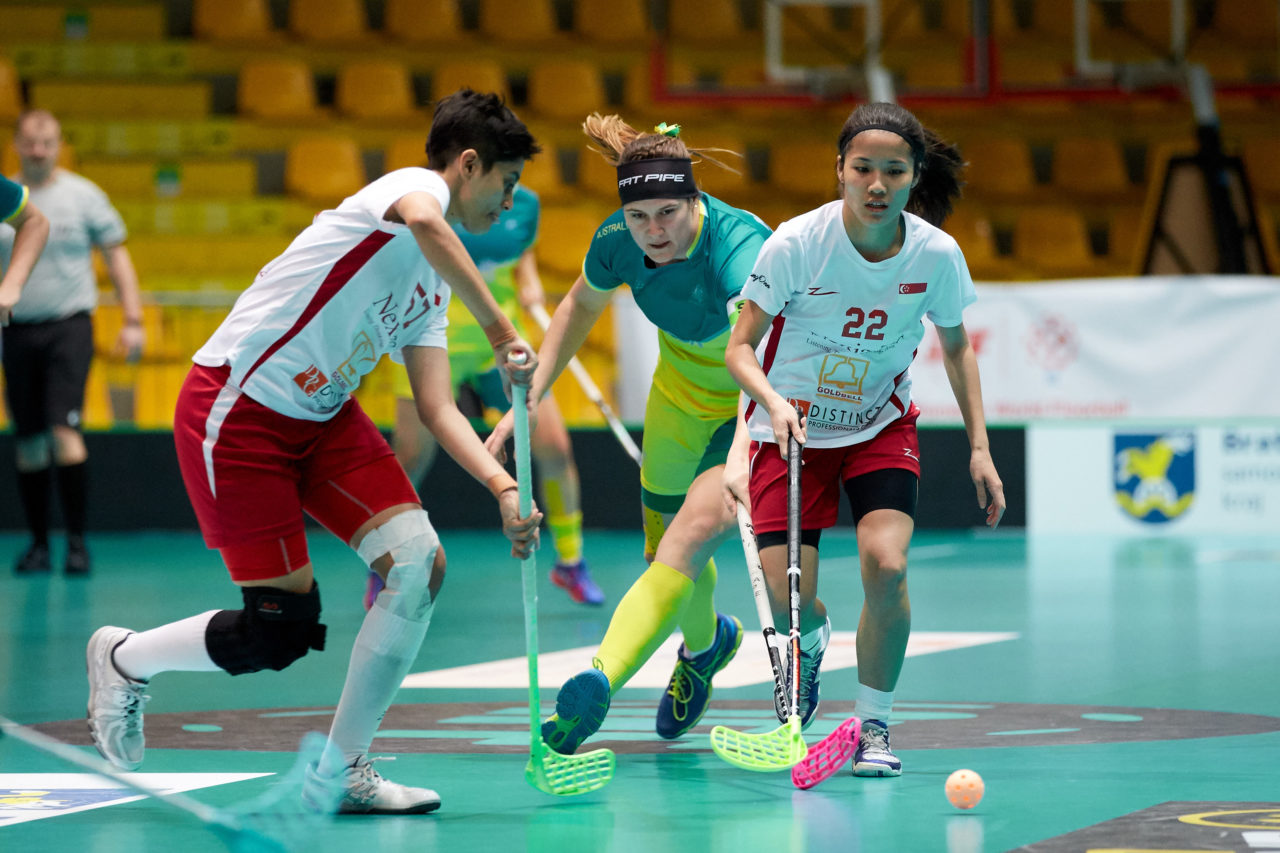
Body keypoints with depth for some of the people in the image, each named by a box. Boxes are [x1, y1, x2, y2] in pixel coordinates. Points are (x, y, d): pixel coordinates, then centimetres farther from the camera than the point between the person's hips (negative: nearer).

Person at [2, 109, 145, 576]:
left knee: (64, 429, -16)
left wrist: (132, 319, -2)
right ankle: (38, 542, 15)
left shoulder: (83, 195, 1)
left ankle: (76, 539, -10)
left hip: (69, 327, -3)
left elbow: (116, 255, 5)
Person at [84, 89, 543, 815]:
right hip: (234, 412, -9)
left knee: (418, 562, -10)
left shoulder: (433, 283, 13)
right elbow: (424, 223, -40)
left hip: (320, 415, 9)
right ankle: (124, 658, 23)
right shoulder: (414, 185, -13)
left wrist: (503, 486, -6)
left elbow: (438, 408, 8)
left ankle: (341, 773, 1)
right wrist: (500, 328, -37)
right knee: (283, 633, -7)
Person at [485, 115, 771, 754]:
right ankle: (706, 642, 49)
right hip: (680, 393, 6)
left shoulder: (735, 247, -36)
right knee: (664, 550, 17)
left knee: (688, 541, -24)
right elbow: (580, 306, 5)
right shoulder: (618, 243, -18)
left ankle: (598, 685, -32)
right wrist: (531, 396, -1)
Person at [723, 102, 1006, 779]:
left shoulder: (937, 254, -14)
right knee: (787, 595, -10)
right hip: (792, 427, -1)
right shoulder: (796, 244, -22)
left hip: (882, 425, 1)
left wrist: (980, 448, 0)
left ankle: (873, 724, -1)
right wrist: (773, 404, -34)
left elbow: (956, 348, 4)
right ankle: (809, 643, 31)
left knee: (886, 565, -22)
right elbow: (740, 347, -14)